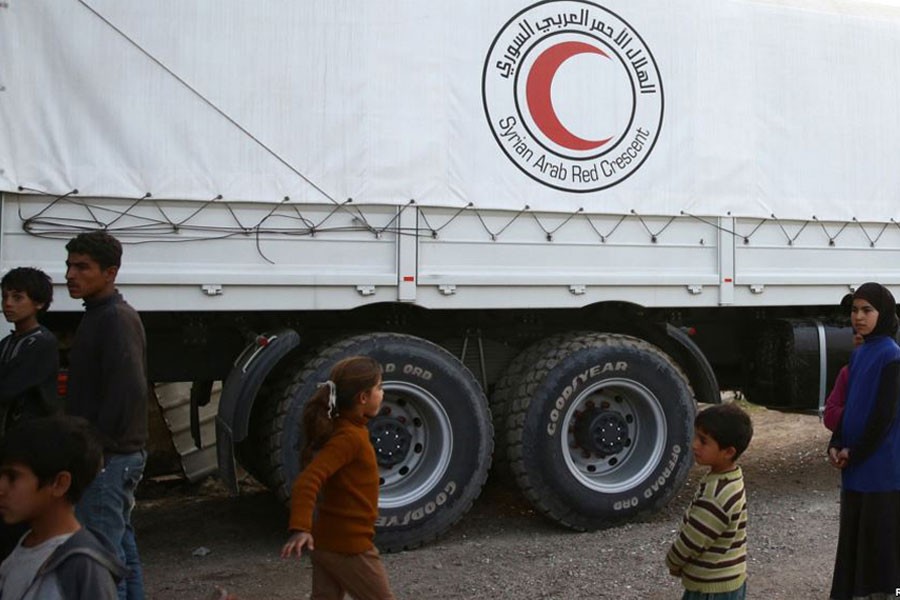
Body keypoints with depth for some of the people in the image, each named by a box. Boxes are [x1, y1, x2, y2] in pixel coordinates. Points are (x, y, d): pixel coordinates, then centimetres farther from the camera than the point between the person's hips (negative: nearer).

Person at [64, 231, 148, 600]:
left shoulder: (116, 319, -16)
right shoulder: (99, 316, 15)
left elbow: (129, 391, -25)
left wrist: (98, 447, -19)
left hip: (106, 459, -10)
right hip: (116, 456, 10)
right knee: (122, 550, 18)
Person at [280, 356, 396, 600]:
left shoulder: (342, 428, 6)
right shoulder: (350, 437, -22)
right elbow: (307, 480, -33)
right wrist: (300, 528, -43)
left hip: (326, 541, 9)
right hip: (349, 545, -9)